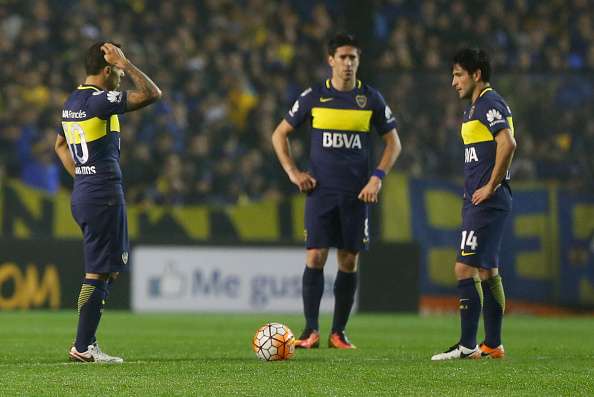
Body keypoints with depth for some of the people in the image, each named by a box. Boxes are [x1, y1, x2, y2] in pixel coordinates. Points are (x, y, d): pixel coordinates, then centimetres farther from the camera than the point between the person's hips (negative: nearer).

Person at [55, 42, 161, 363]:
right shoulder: (100, 100, -15)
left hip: (82, 193, 10)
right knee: (99, 273, -5)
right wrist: (125, 64, -12)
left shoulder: (72, 102, 13)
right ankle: (82, 347, -2)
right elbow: (152, 93, -20)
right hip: (104, 195, -10)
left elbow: (60, 145, 27)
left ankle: (86, 341, 14)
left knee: (108, 270, 15)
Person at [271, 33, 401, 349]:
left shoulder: (371, 99, 3)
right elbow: (279, 135, 10)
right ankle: (311, 331, -7)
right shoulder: (314, 97, 1)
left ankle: (338, 332, 10)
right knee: (315, 257, -10)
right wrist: (293, 173, 0)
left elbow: (393, 143, 11)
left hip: (356, 193, 1)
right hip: (320, 190, -1)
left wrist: (377, 177, -2)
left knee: (349, 261, 2)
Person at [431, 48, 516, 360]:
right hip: (478, 201, 11)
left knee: (465, 269, -13)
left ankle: (467, 345, -13)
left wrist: (491, 187, -21)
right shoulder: (476, 106, 19)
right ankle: (492, 344, 17)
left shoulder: (489, 103, -13)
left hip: (486, 203, -11)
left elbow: (507, 144, -26)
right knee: (486, 271, 12)